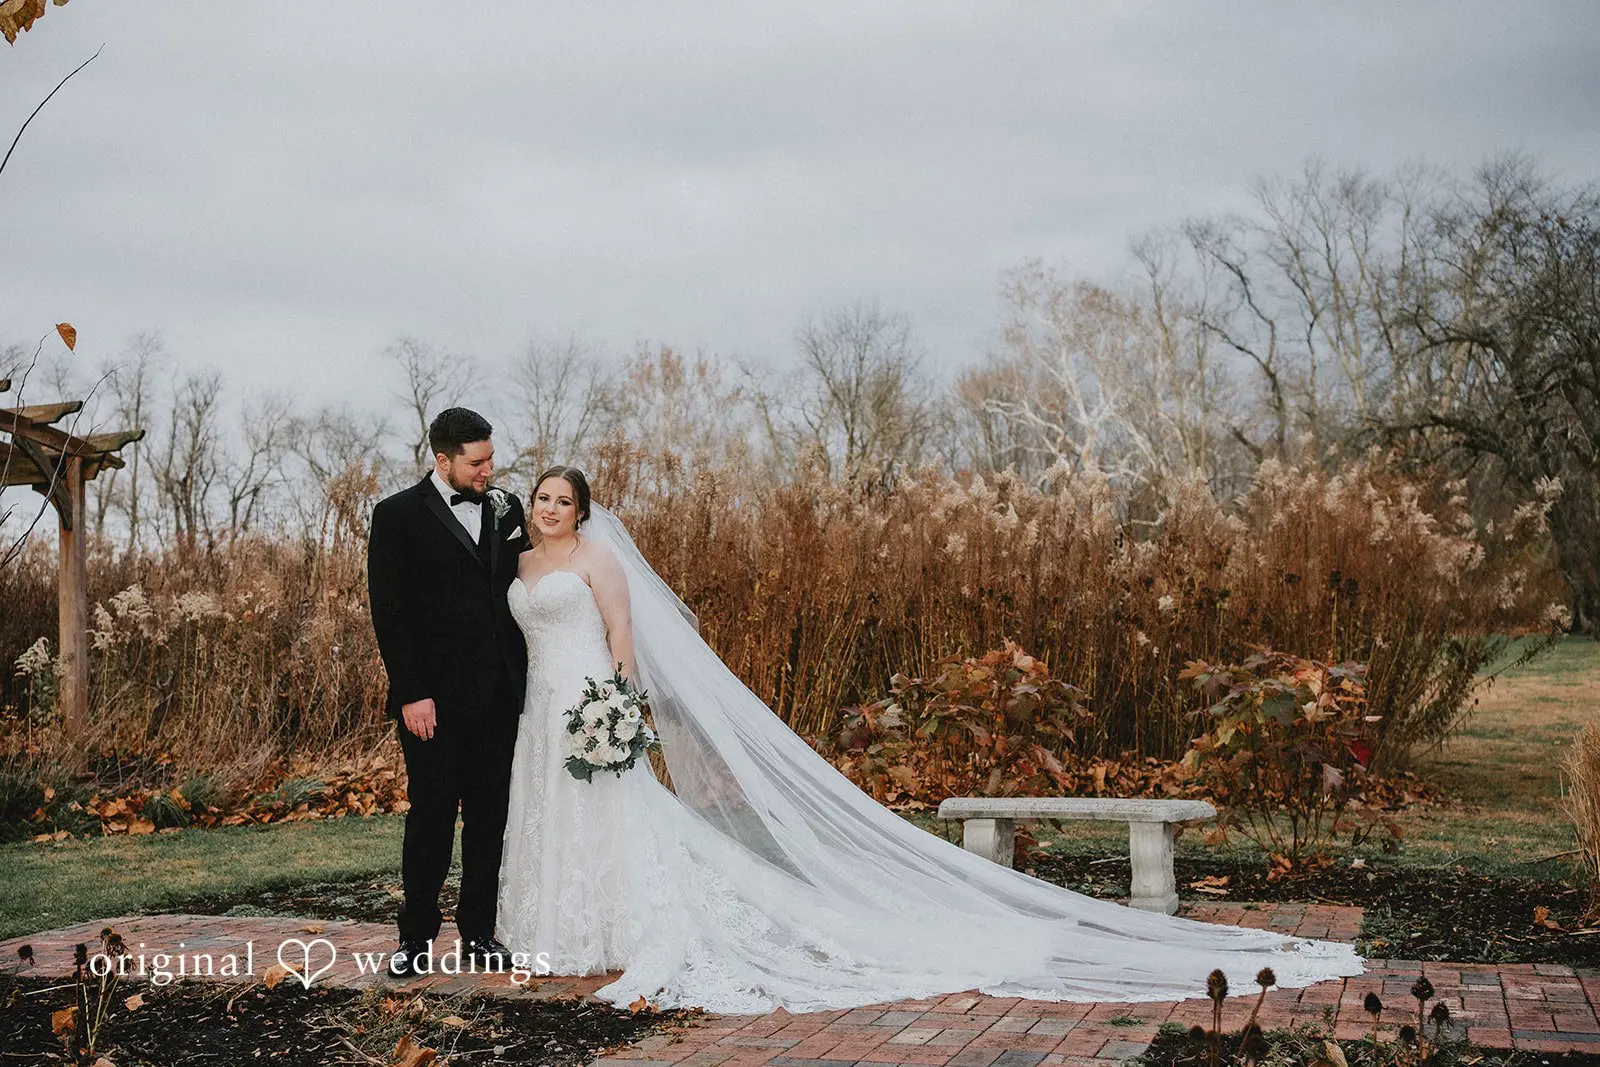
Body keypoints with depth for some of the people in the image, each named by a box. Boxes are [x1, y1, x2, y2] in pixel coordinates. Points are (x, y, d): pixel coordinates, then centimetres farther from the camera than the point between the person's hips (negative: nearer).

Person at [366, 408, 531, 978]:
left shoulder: (505, 508, 9)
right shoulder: (398, 515, -5)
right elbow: (388, 611, -8)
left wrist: (526, 677, 6)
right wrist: (411, 694, -14)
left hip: (500, 694, 4)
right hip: (433, 698, -4)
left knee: (490, 814, 9)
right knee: (431, 814, 2)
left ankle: (479, 930, 21)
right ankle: (416, 936, 14)